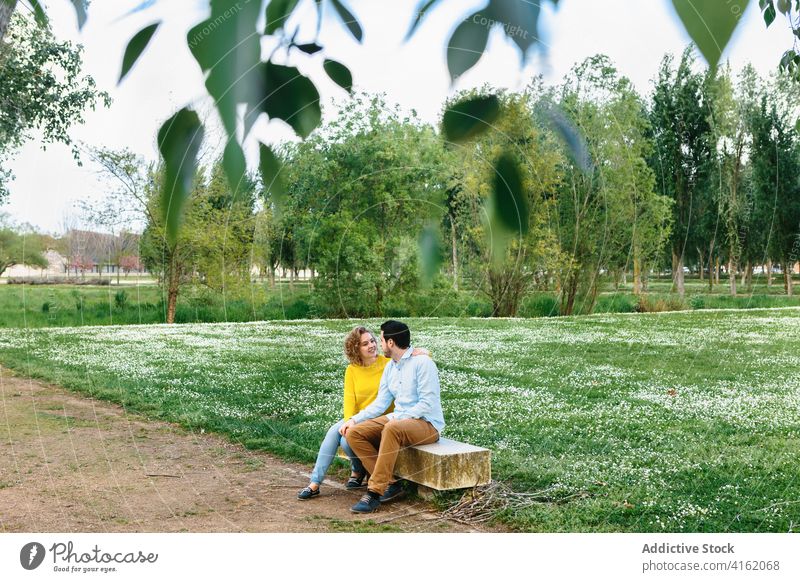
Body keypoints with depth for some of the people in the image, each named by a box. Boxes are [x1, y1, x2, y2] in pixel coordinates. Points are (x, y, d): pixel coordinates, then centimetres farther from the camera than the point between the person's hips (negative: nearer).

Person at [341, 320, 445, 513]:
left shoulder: (422, 362, -11)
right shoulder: (390, 367, 14)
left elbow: (428, 403, -17)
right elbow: (380, 403, 11)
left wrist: (399, 419, -22)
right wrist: (354, 419, -1)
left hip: (427, 423, -8)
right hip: (398, 420, 8)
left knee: (391, 429, -39)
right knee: (354, 433, -11)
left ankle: (375, 492, -33)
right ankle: (390, 483, -13)